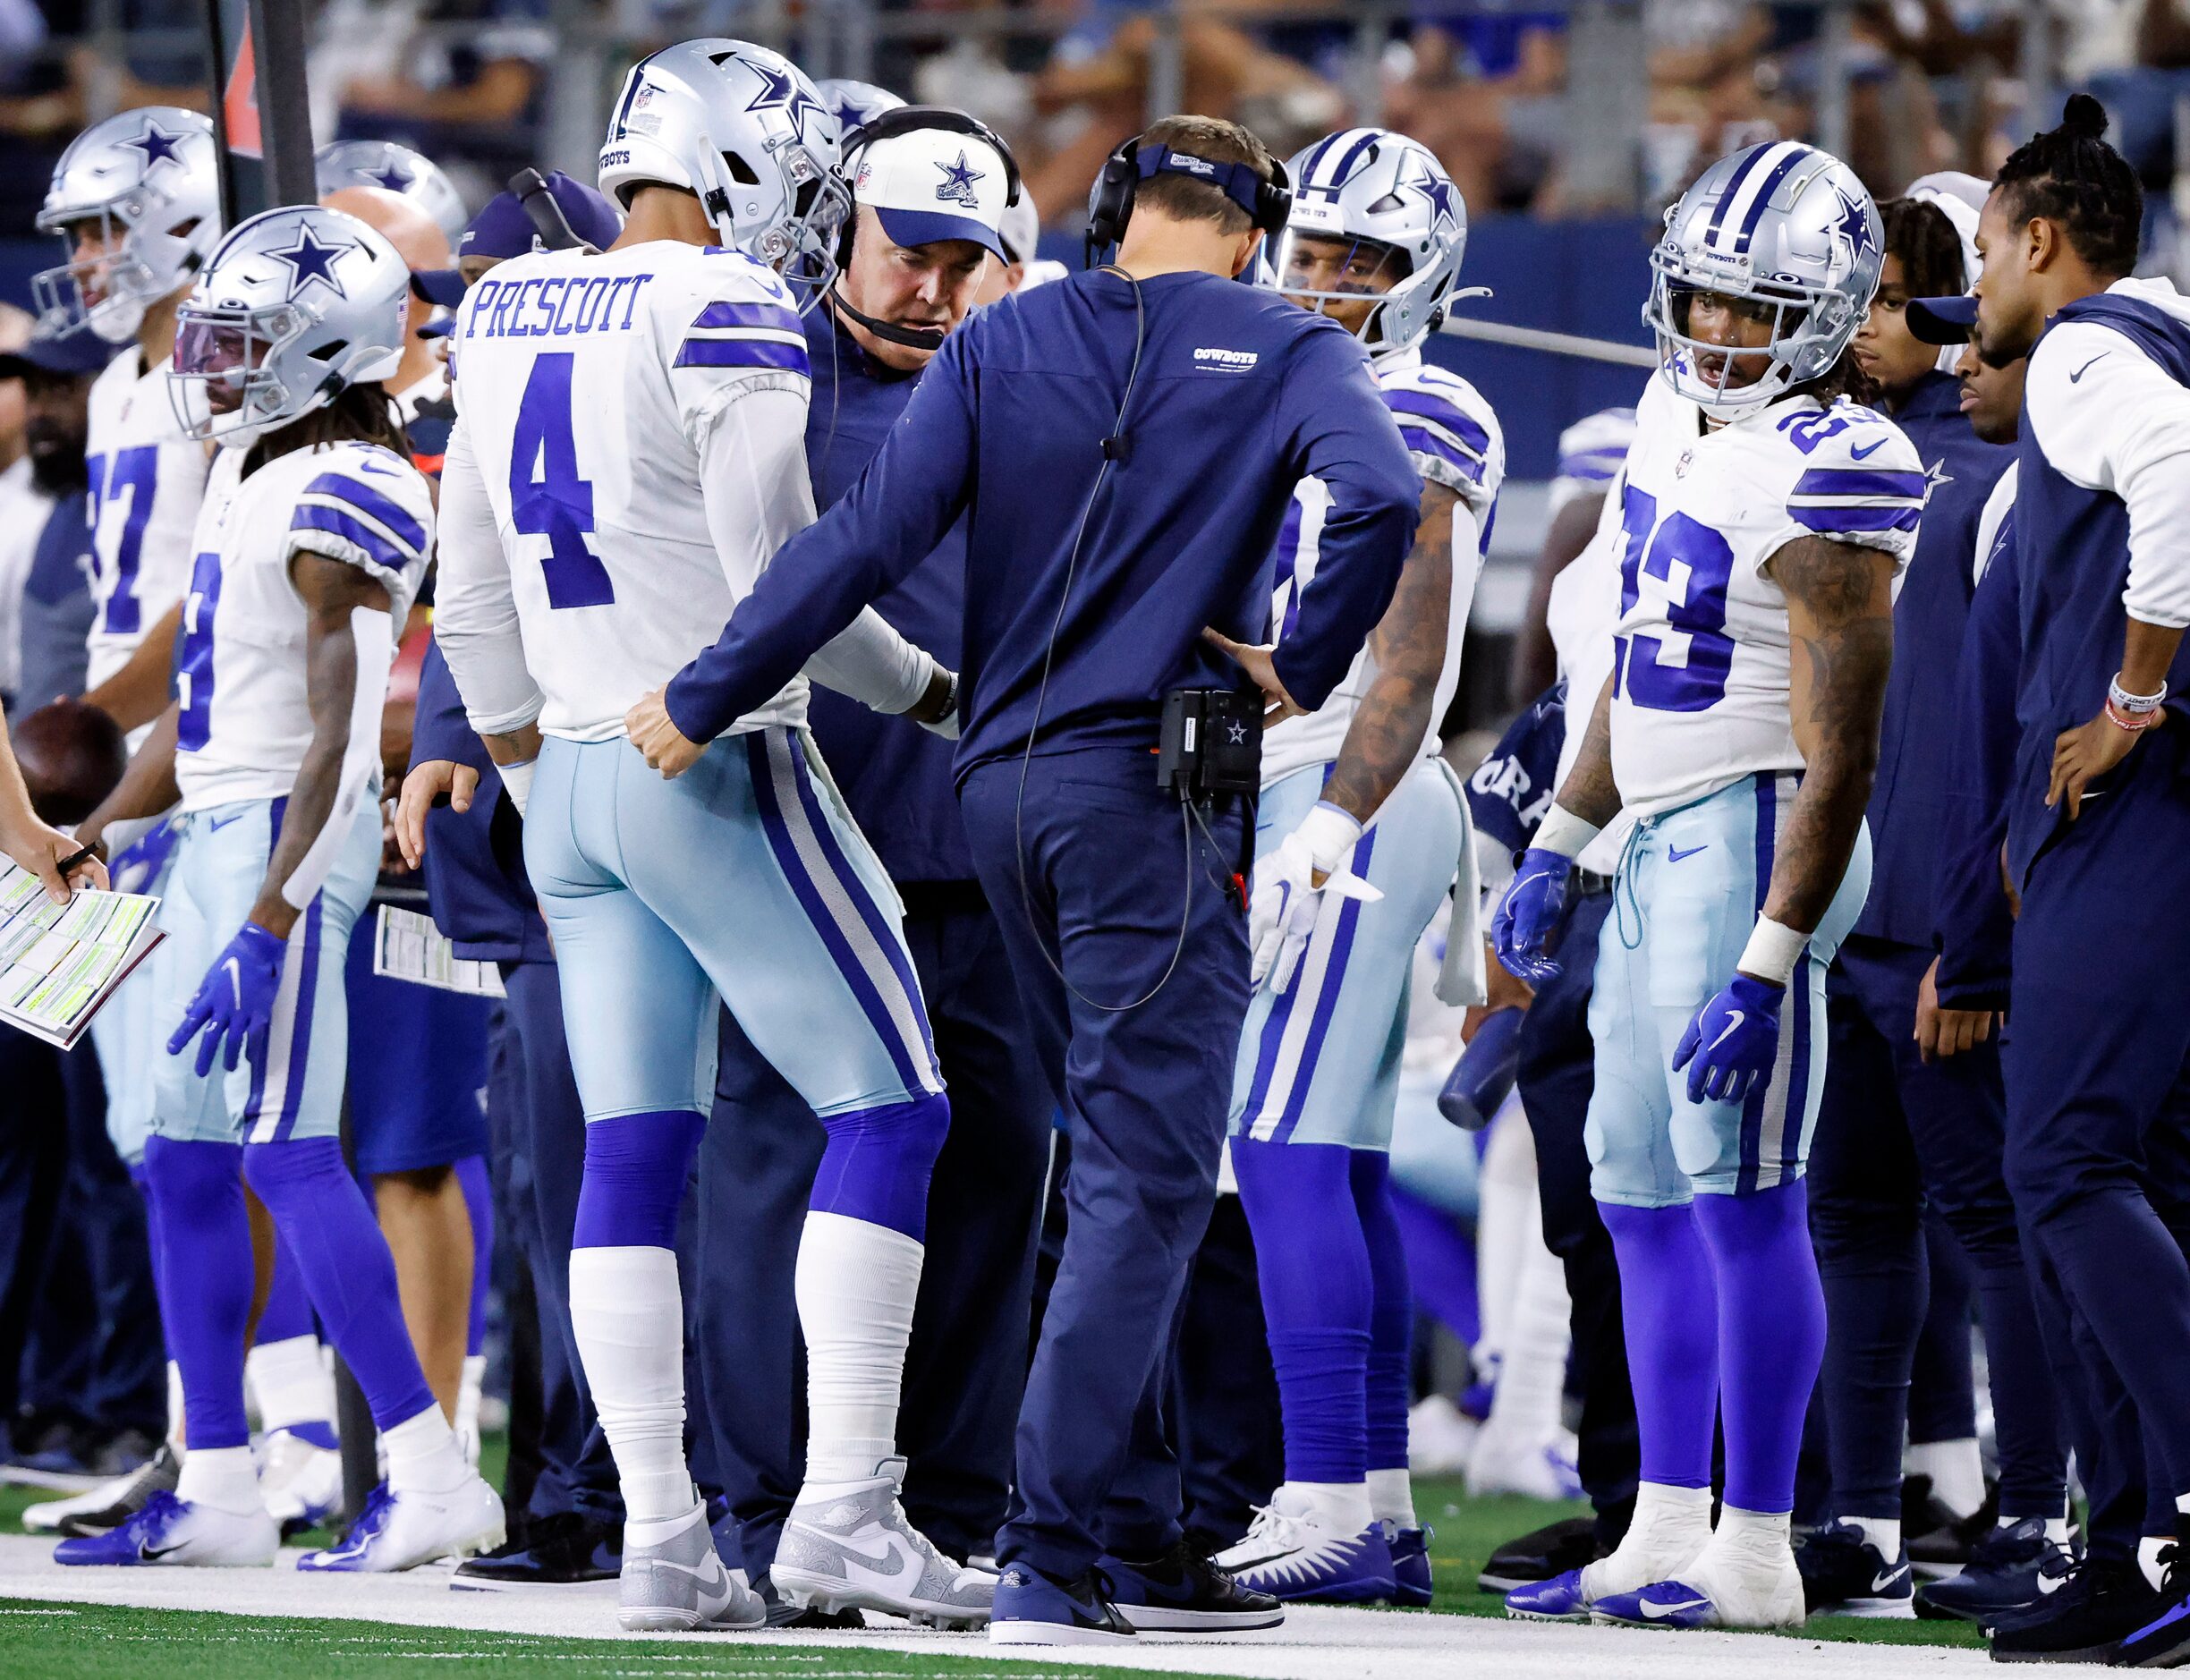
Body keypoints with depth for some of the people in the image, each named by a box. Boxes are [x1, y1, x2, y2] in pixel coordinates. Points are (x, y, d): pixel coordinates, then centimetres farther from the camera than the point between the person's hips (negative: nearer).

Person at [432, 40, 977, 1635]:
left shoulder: (505, 313, 11)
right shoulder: (727, 319, -13)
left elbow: (475, 601, 17)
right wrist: (925, 687, 2)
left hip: (575, 773, 8)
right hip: (721, 770, -8)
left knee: (633, 1154, 7)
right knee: (890, 1107, -1)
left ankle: (661, 1535, 5)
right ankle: (846, 1507, -8)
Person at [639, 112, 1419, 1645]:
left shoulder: (1002, 344, 9)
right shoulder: (1285, 353, 0)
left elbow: (874, 537, 0)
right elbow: (1379, 496, -21)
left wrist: (703, 702, 3)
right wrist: (1298, 666, -7)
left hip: (1006, 787, 5)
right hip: (1149, 796, -5)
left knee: (1127, 1163, 16)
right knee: (1145, 1183, -6)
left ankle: (1136, 1538, 17)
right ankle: (1052, 1558, -14)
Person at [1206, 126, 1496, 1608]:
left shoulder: (1405, 429, -11)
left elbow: (1409, 660, -19)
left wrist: (1326, 836, -25)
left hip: (1347, 802, -10)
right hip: (1327, 805, 10)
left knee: (1288, 1152, -14)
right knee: (1345, 1169, 9)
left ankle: (1327, 1510, -17)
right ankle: (1383, 1509, 10)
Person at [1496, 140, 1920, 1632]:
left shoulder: (1824, 476, -18)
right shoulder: (1679, 417, 10)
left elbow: (1839, 757, -20)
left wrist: (1768, 968, -24)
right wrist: (1559, 850, 23)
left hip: (1754, 840, -10)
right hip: (1663, 840, 10)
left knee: (1743, 1194, -9)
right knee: (1646, 1199, 11)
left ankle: (1758, 1553, -6)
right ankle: (1669, 1534, 17)